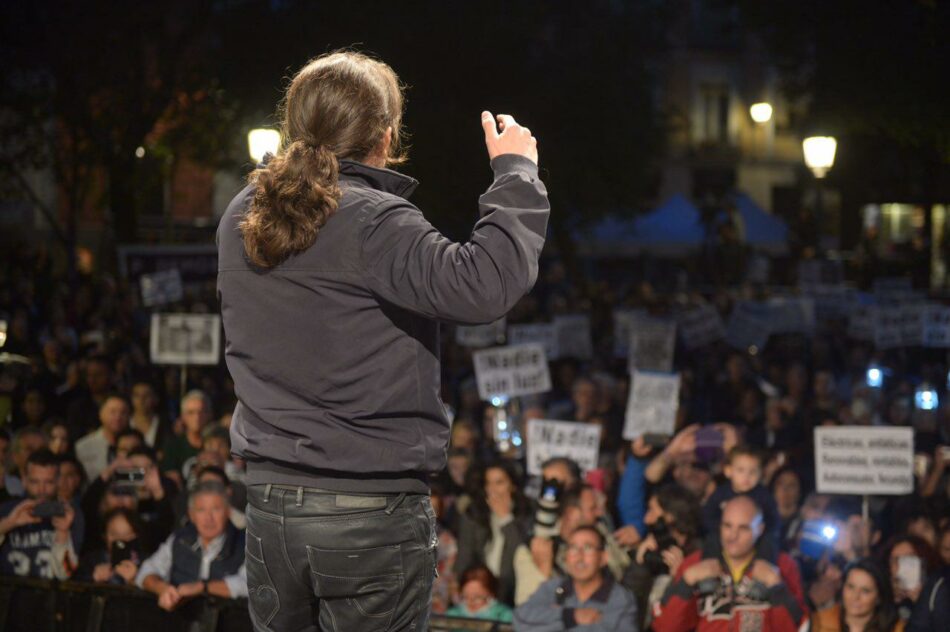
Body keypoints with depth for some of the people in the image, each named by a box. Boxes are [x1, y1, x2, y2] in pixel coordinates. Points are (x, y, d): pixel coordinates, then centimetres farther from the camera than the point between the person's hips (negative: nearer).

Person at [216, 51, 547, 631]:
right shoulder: (373, 223, -17)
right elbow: (483, 285, -28)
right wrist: (515, 172, -15)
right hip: (372, 512, -6)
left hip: (270, 500, 7)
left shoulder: (240, 219, 6)